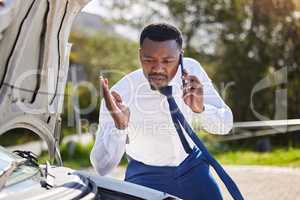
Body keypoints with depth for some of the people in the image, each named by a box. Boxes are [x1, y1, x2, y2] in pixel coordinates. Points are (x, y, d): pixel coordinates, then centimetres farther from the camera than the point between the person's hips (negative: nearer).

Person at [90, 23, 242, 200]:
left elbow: (226, 125, -14)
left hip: (192, 165, 3)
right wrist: (119, 126, -47)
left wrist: (200, 109, -36)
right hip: (147, 176, -3)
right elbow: (102, 168, -29)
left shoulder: (192, 70, -18)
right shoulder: (119, 96, -28)